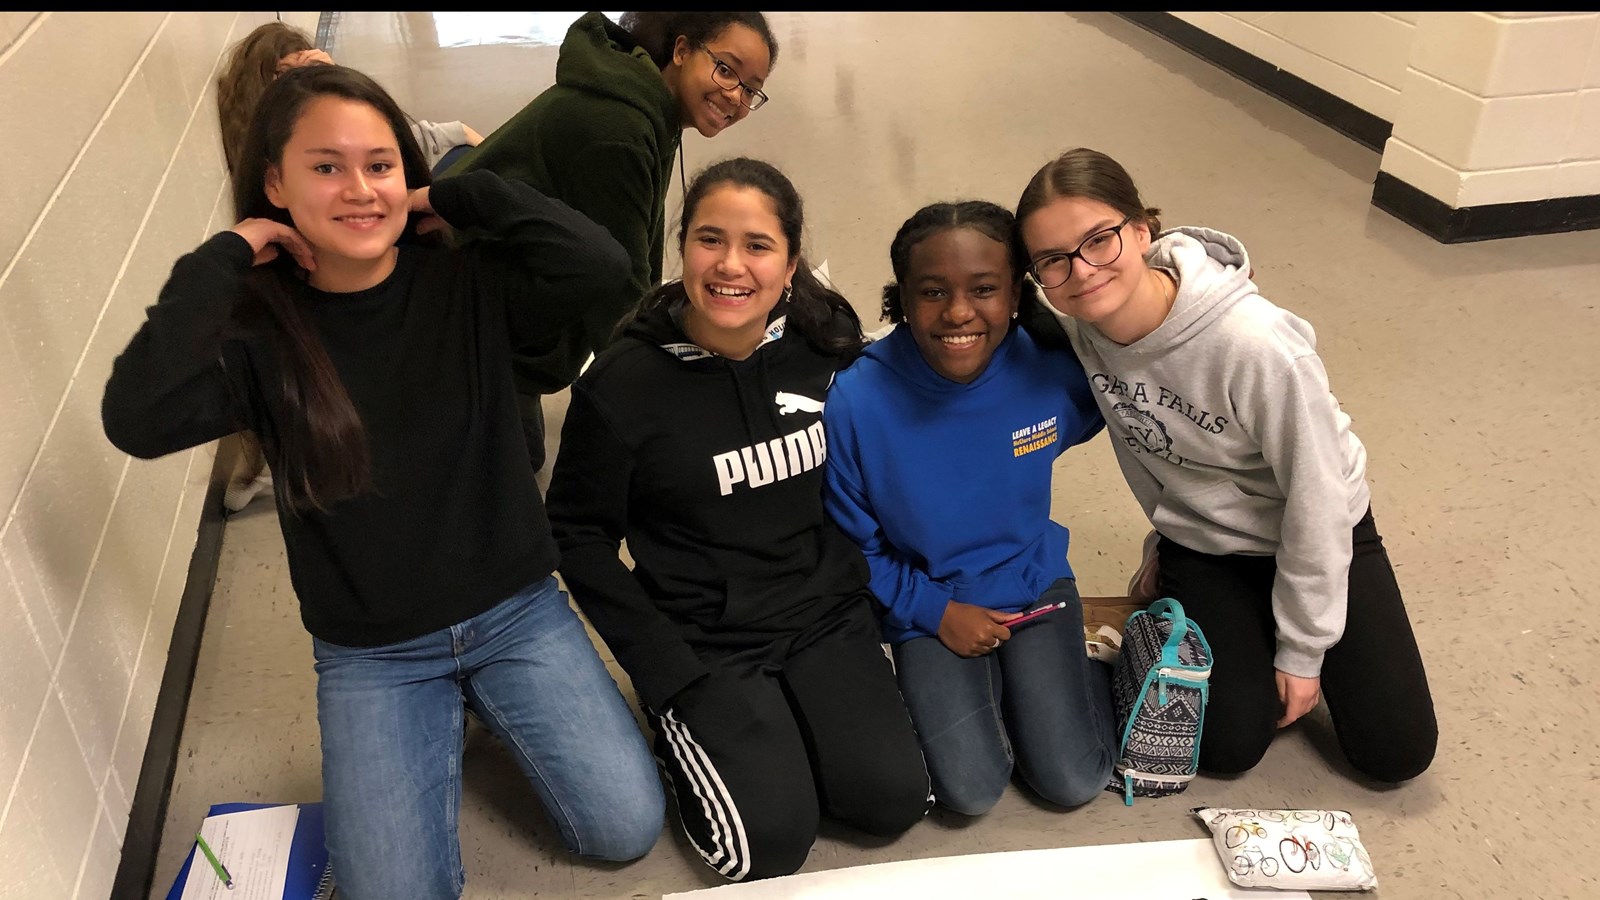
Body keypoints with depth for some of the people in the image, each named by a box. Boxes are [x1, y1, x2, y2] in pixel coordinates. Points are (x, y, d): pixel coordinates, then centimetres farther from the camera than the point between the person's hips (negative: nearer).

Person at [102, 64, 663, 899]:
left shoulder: (465, 285, -8)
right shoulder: (257, 329, -10)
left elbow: (597, 259, -24)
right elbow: (138, 422, -28)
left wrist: (456, 195, -16)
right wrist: (224, 257, -21)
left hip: (517, 612, 1)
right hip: (370, 655, 0)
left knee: (625, 828, -5)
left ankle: (489, 706, 20)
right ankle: (446, 721, 19)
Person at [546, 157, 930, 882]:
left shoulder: (828, 345, -6)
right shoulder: (623, 382, -14)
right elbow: (580, 536, -7)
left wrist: (856, 586, 3)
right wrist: (666, 672, -11)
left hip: (825, 618, 4)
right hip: (702, 644, -3)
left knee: (895, 800, -8)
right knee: (771, 841, -15)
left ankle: (779, 727, 18)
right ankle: (690, 736, 14)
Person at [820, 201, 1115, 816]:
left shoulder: (1053, 370, -20)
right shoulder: (855, 402, -25)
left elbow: (1087, 418, 8)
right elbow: (853, 544, -10)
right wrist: (936, 612, -12)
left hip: (1033, 581, 2)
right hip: (927, 605, -1)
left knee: (1073, 783, -5)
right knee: (971, 793, -12)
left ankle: (1078, 674, 25)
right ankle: (986, 685, 18)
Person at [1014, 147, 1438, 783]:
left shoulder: (1258, 346, -38)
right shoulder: (1072, 319, -22)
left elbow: (1316, 497, -24)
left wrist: (1301, 648, -13)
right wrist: (1169, 536, 12)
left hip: (1317, 532, -2)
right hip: (1204, 544, 3)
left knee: (1397, 752, 1)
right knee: (1230, 742, -3)